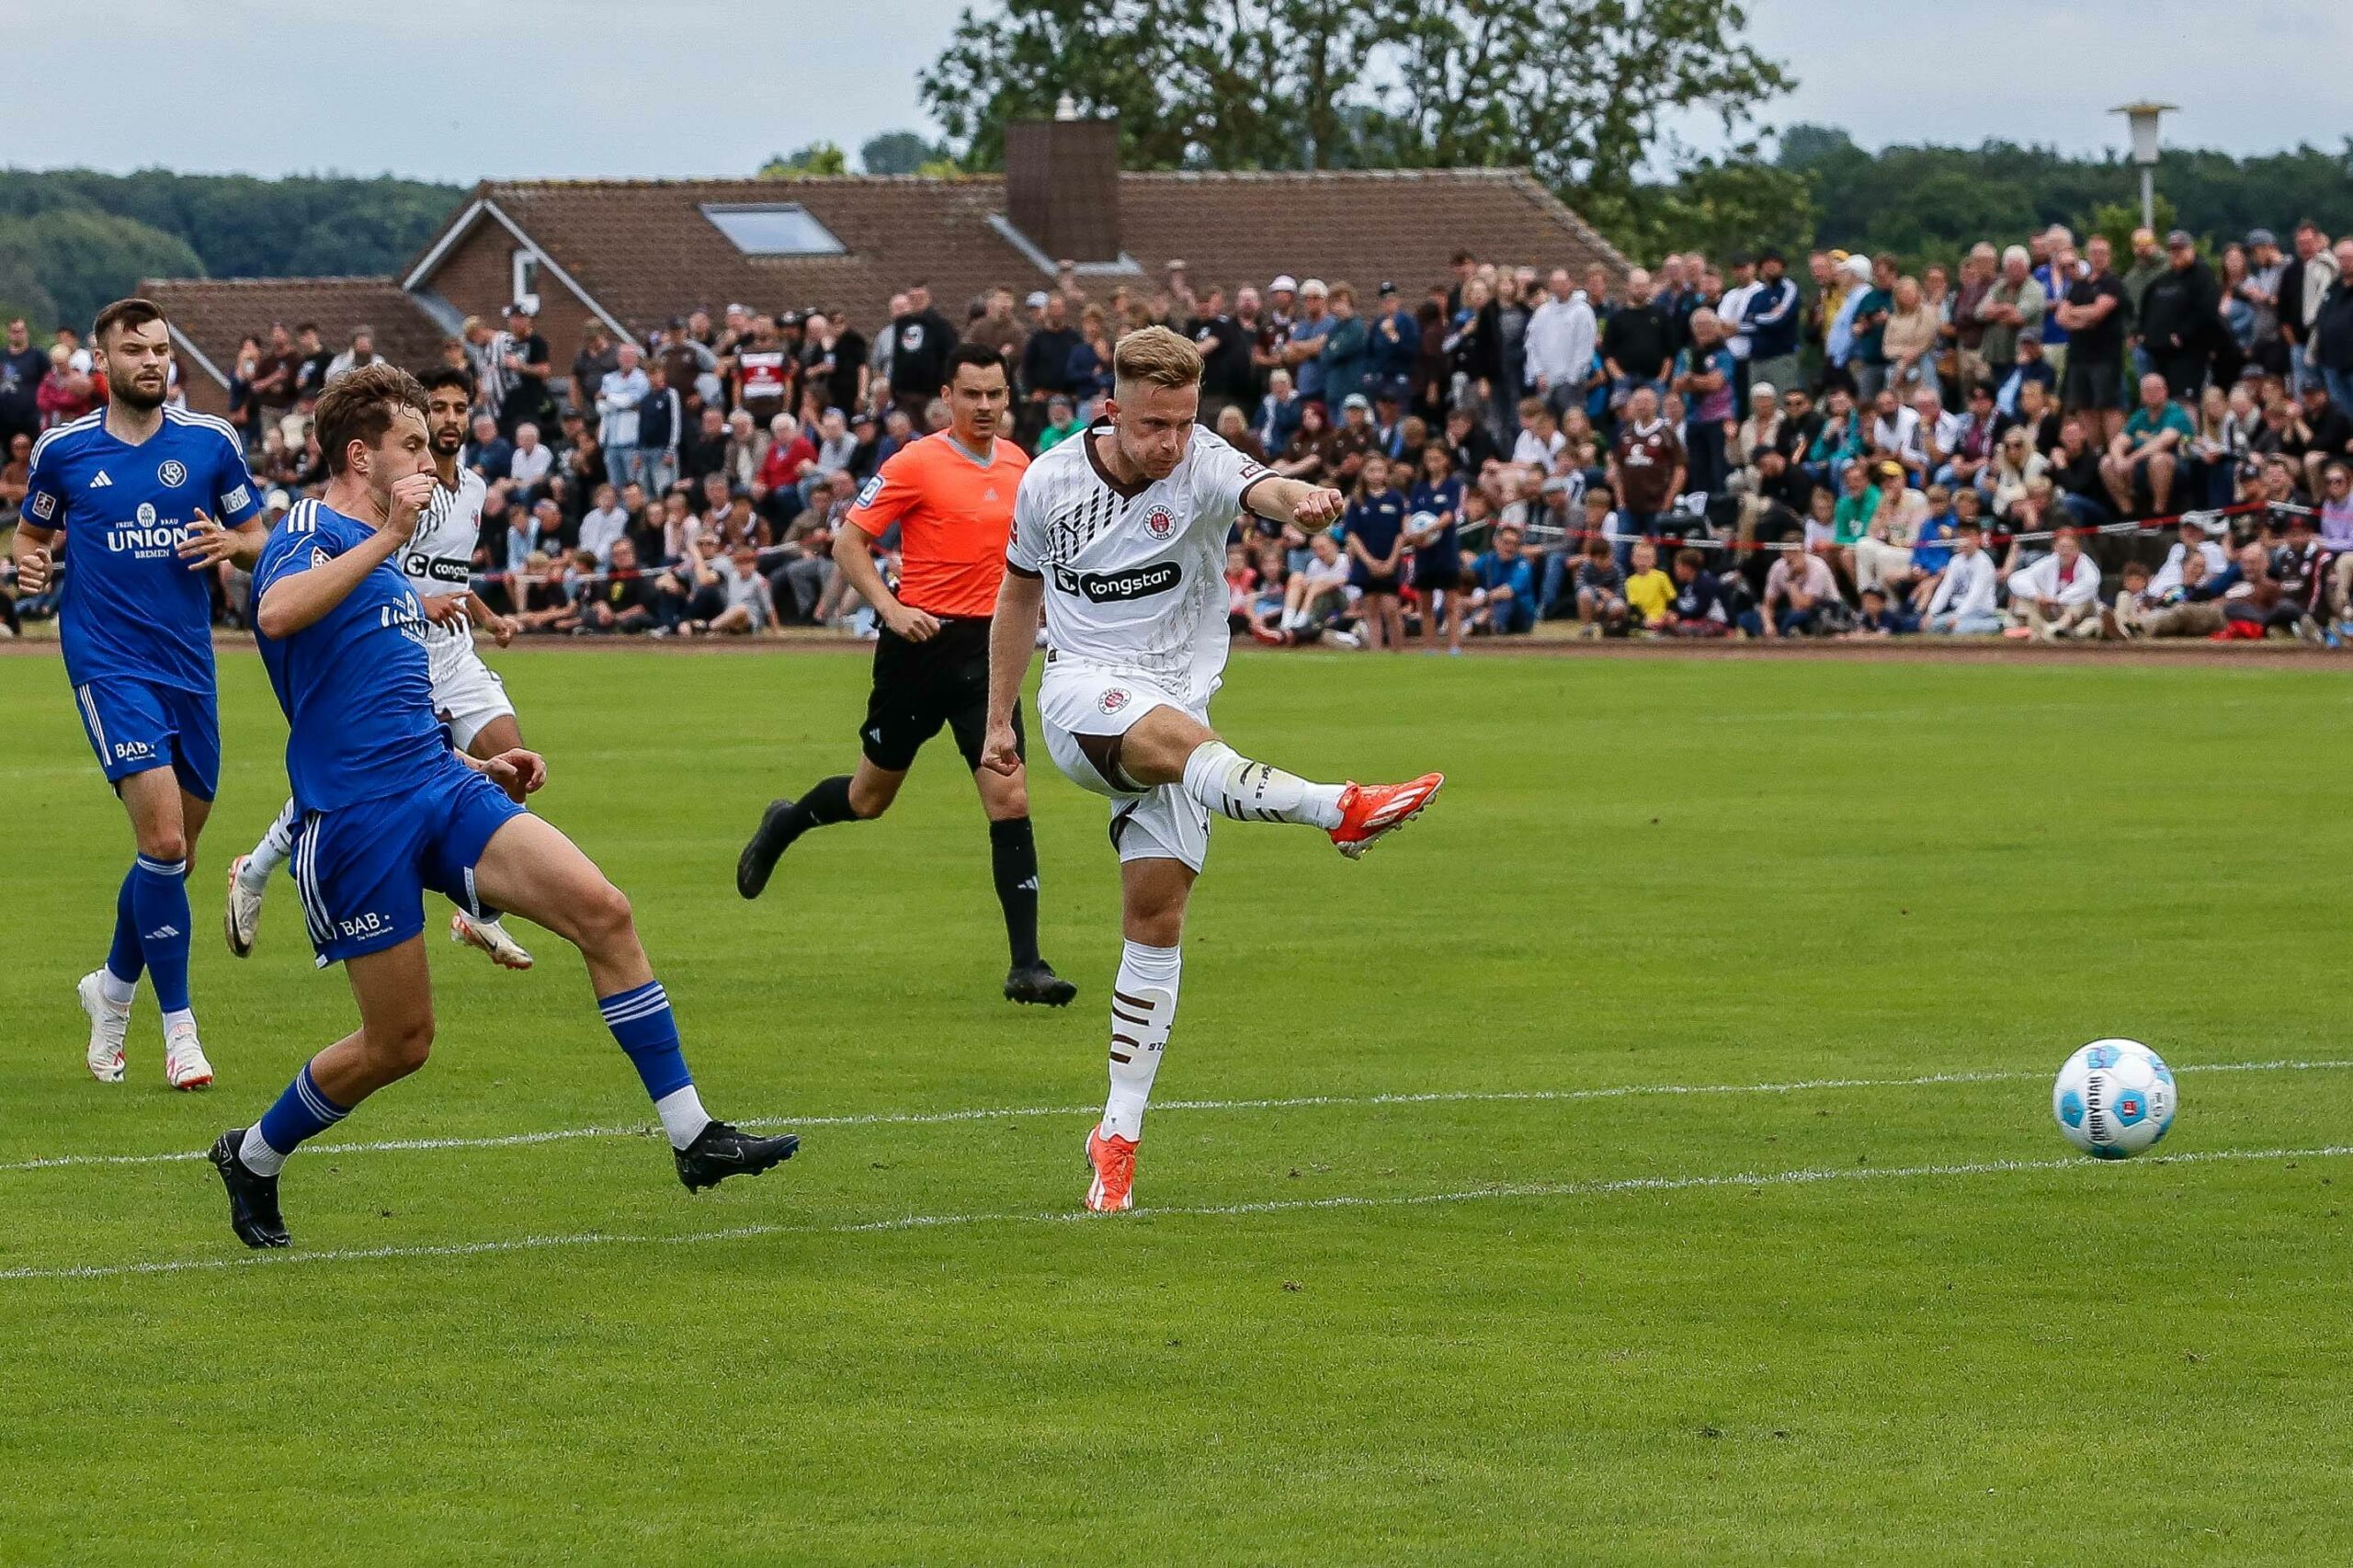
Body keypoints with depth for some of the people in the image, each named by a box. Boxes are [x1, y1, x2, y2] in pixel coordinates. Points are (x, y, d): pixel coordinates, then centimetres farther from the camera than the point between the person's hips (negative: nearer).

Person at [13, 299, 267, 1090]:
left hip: (189, 667, 4)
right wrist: (27, 562, -8)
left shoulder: (211, 443, 3)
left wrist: (231, 544, -13)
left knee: (174, 851, 11)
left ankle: (114, 987, 36)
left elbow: (259, 541, 10)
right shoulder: (62, 450, 1)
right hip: (109, 663, -3)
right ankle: (180, 1029, -9)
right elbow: (32, 532, 15)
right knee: (163, 839, -17)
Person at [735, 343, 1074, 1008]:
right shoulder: (916, 463, -10)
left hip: (987, 650, 3)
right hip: (921, 642, -3)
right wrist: (891, 608, -20)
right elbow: (848, 542, -8)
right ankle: (783, 825, 45)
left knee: (1009, 799, -9)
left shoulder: (1016, 462, 8)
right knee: (870, 797, 11)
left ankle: (1026, 965, -9)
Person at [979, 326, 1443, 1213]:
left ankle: (1120, 1133, 3)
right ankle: (1340, 809, -54)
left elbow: (1259, 489, -35)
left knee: (1156, 916, -3)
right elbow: (1019, 594, 14)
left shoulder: (1203, 467, -10)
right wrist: (999, 721, 18)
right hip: (1082, 692, -1)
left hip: (1178, 699, 1)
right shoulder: (1049, 483, -3)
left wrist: (1298, 500, -60)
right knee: (1173, 734, -37)